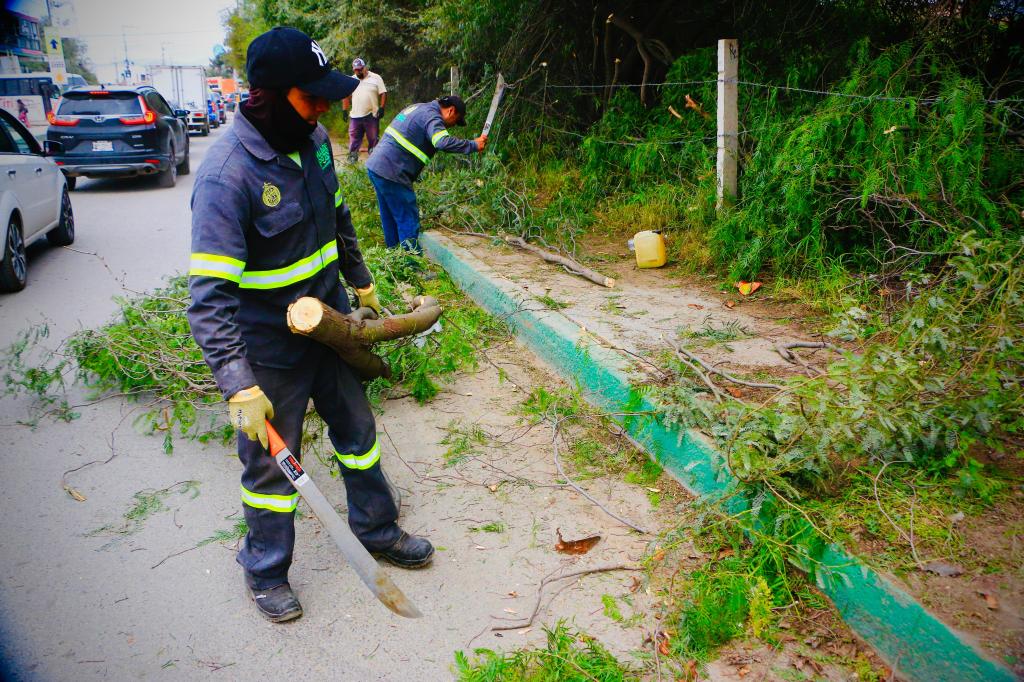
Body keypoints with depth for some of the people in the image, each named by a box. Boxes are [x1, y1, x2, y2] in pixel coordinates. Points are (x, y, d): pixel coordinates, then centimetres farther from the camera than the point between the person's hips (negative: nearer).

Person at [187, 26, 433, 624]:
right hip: (271, 348, -7)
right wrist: (240, 389, -34)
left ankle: (377, 529, 43)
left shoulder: (313, 138, -4)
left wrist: (361, 280, 23)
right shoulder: (227, 175, -28)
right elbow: (209, 296, -30)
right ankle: (265, 572, 33)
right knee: (272, 462, 9)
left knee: (357, 428, 20)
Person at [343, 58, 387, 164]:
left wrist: (382, 108, -11)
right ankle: (351, 161, 11)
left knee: (373, 139, 3)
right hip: (354, 116, 3)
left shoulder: (376, 78, 1)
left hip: (372, 116, -3)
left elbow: (383, 94, -2)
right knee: (354, 140, 5)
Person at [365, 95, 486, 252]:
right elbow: (443, 142, -30)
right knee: (409, 222, -3)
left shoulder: (418, 108, 19)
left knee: (390, 219, 19)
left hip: (375, 167, 10)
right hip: (391, 173, -10)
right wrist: (473, 145, -22)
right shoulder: (431, 116, -12)